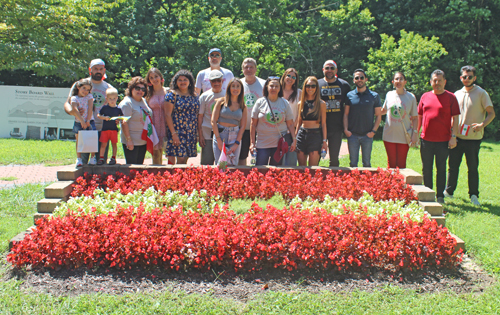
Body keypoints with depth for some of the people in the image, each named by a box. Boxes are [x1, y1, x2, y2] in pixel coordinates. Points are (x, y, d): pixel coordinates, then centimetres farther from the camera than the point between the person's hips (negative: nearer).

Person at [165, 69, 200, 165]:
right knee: (181, 158, -11)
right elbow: (167, 115, -8)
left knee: (185, 160, 5)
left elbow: (197, 115, 16)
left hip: (191, 133, 5)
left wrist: (197, 134, 10)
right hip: (177, 131, -5)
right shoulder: (172, 95, -2)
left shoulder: (194, 96, 13)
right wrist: (174, 133, -15)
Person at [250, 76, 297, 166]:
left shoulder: (285, 103, 6)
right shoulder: (260, 102, 2)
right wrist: (252, 143, -1)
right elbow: (253, 124, 3)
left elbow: (290, 124, 8)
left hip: (280, 144, 1)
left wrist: (294, 140, 0)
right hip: (262, 144, -1)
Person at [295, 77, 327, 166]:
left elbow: (323, 123, 1)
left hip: (315, 135, -3)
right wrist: (295, 138, 13)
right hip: (302, 135, 3)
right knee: (301, 167, 6)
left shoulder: (321, 104, 1)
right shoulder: (301, 104, 9)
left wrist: (324, 140, -4)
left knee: (313, 168, -3)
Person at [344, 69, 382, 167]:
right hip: (352, 135, 0)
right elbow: (346, 114, 6)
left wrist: (373, 131, -5)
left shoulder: (374, 96, 4)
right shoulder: (349, 95, 4)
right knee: (353, 163, 5)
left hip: (367, 135, 0)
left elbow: (378, 116, 5)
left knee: (367, 163, 6)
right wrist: (346, 129, -5)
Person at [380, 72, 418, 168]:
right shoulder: (389, 95, 6)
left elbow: (415, 117, 3)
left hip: (404, 137, -2)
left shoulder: (411, 97, 0)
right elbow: (384, 110, 22)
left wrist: (415, 132, -6)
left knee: (401, 164, 3)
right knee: (391, 163, 7)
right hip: (389, 135, 2)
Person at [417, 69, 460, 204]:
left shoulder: (450, 97, 0)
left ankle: (440, 196, 14)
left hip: (443, 140, -3)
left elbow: (455, 118, -1)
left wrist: (453, 137, -8)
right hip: (426, 140, 3)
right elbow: (419, 117, 15)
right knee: (426, 169, 9)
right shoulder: (425, 96, 9)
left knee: (441, 169, 4)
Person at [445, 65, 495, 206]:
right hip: (457, 137, 4)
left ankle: (474, 195, 13)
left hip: (473, 138, -4)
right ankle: (449, 191, 22)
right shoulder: (457, 94, 11)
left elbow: (491, 113, -4)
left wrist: (482, 124, -22)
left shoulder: (481, 93, -3)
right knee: (453, 165, 9)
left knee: (473, 168, 2)